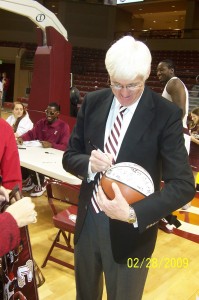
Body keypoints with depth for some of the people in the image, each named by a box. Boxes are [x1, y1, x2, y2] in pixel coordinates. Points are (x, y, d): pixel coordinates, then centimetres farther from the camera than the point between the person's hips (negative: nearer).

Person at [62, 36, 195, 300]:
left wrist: (134, 213, -31)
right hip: (88, 220, 4)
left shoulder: (167, 115, -14)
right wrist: (89, 163, -19)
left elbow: (183, 184, -17)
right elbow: (70, 156, 5)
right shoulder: (92, 102, -2)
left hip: (132, 229, -3)